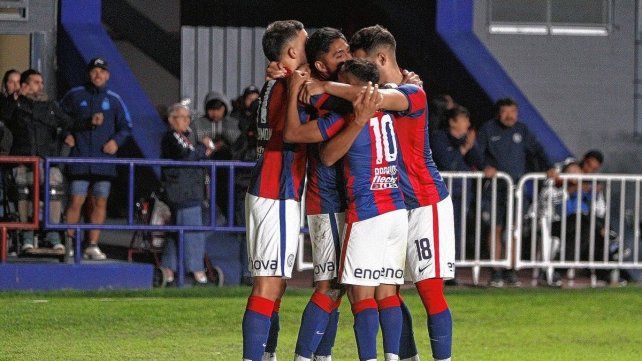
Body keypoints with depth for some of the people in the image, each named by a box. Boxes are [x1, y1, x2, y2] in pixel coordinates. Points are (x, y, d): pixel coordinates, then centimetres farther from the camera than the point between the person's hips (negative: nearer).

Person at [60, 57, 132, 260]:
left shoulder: (114, 100, 9)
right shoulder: (75, 96, 5)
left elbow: (126, 127, 14)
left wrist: (116, 141, -4)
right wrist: (66, 135, 0)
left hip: (105, 159, 2)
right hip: (80, 158, -2)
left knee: (100, 203, 1)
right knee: (76, 202, -7)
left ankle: (92, 245, 5)